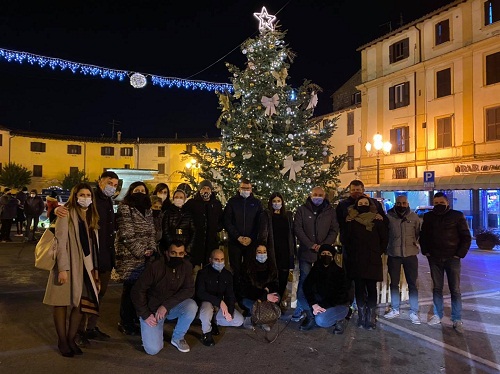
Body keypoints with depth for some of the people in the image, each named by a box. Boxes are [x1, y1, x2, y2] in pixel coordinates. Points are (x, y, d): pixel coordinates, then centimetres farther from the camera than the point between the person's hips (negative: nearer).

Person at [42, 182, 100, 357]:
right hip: (67, 265, -6)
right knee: (62, 303, 6)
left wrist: (94, 268, 10)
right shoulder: (66, 214, -8)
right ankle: (62, 342, 20)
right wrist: (62, 268, -20)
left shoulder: (91, 217, 12)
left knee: (80, 303, 7)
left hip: (85, 266, 6)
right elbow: (61, 242, -15)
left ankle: (71, 339, 22)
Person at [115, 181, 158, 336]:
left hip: (145, 256, 6)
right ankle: (125, 323, 15)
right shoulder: (125, 208, -5)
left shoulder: (147, 210, 15)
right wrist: (141, 252, -12)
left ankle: (135, 318, 20)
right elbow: (127, 235, -12)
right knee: (130, 289, 0)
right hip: (130, 257, -6)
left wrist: (152, 249, -2)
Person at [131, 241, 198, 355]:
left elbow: (189, 290, -17)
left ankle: (177, 338, -2)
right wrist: (145, 315, -18)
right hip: (152, 309, -3)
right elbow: (138, 290, -16)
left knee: (192, 306, -28)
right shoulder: (155, 266, -21)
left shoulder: (186, 266, -11)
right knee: (153, 349, -15)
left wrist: (166, 305, -26)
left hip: (172, 307, 3)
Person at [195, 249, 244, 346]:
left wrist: (230, 312, -17)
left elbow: (230, 295, 0)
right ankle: (206, 333, -11)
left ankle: (214, 321, 9)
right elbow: (200, 293, -25)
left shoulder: (227, 274, 0)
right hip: (206, 302, -5)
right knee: (206, 309, -40)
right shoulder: (203, 273, -15)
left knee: (239, 320, -10)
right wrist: (219, 301, -34)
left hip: (221, 305, 5)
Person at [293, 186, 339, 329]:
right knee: (304, 283, -6)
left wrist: (323, 245, -11)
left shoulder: (330, 211, 7)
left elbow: (334, 230, 3)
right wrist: (311, 245, -12)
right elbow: (297, 228, -3)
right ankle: (308, 314, 2)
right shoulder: (302, 210, 4)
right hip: (306, 252, -1)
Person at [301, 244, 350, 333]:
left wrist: (321, 306, -24)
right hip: (323, 301, 5)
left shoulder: (339, 271, -18)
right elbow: (307, 286, -16)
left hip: (340, 305, -5)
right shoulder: (316, 269, -7)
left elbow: (340, 295, -20)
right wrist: (314, 305, -29)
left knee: (320, 320, -30)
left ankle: (339, 320, 0)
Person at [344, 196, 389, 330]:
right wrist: (351, 253, 2)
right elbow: (347, 239, 9)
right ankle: (362, 316, 13)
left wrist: (378, 252, 3)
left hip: (372, 261, -1)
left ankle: (371, 317, 7)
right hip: (356, 261, 1)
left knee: (371, 288, -1)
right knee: (359, 287, 4)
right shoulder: (351, 221, 4)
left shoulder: (377, 221, 3)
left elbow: (384, 238, 7)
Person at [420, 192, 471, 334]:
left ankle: (457, 320, 8)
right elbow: (423, 236, 15)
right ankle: (437, 315, 19)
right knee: (437, 288, 10)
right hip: (435, 258, 3)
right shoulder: (429, 217, 6)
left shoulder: (457, 216, -3)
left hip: (452, 258, -3)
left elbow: (466, 237, -1)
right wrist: (425, 251, 5)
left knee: (455, 290, 1)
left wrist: (460, 254, -7)